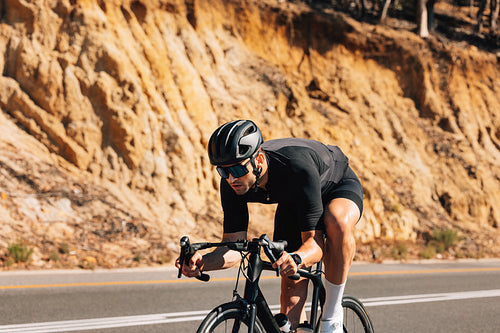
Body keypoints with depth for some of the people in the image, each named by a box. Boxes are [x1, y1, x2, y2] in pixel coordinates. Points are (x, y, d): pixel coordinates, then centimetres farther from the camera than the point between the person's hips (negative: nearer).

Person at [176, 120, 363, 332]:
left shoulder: (297, 167, -43)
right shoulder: (232, 183, -28)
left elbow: (315, 244, -42)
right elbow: (233, 245, -22)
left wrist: (296, 260, -64)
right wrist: (203, 263, -42)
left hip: (339, 186, -5)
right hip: (293, 202, 5)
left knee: (337, 222, -40)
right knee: (291, 291, -9)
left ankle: (332, 315, -23)